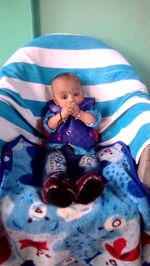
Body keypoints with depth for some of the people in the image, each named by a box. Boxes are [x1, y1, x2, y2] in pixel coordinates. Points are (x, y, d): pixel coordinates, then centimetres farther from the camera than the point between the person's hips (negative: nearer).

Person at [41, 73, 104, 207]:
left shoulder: (87, 107, 14)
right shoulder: (54, 110, 16)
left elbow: (95, 121, -2)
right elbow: (48, 127, 2)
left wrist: (79, 113, -15)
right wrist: (61, 115, -13)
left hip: (83, 150, 1)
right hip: (58, 149, 0)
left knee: (91, 162, -28)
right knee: (53, 161, -30)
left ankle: (87, 184, -53)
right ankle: (57, 183, -55)